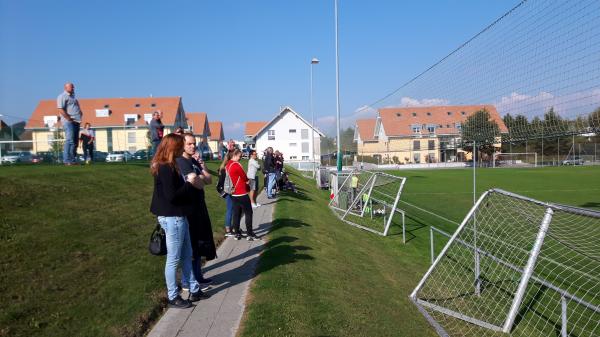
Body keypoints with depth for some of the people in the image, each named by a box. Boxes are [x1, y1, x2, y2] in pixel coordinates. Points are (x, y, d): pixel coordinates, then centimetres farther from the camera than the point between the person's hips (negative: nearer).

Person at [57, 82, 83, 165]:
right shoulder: (62, 96, -4)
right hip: (69, 122, -9)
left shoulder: (72, 96, 24)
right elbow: (61, 110, -14)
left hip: (76, 121, 9)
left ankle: (72, 160, 12)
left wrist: (80, 112, 15)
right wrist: (69, 119, -16)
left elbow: (77, 109, 35)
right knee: (70, 141, -14)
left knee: (75, 141, 8)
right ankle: (67, 160, -13)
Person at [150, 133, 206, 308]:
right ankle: (173, 297, 16)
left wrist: (188, 182, 1)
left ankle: (194, 290, 28)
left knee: (187, 255, 17)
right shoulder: (165, 169, -19)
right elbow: (171, 195, -25)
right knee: (173, 259, 3)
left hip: (178, 216, 10)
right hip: (172, 218, -10)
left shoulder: (168, 166, 12)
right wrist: (189, 183, -15)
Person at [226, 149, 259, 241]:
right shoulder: (236, 165, -17)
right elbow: (245, 177, -10)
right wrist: (247, 180, 10)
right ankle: (249, 234, 2)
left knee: (236, 213, 12)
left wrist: (243, 182, 8)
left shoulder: (227, 165, 9)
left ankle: (237, 233, 16)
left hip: (234, 193, 8)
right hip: (242, 193, -8)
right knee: (248, 213, 0)